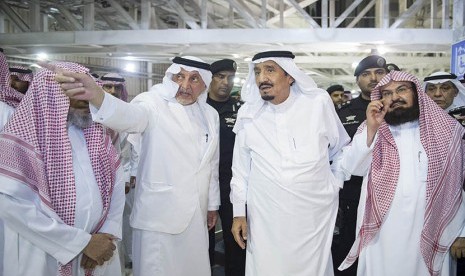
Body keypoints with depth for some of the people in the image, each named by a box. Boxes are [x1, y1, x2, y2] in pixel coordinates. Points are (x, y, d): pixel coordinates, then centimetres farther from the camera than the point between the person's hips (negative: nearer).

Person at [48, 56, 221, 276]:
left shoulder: (210, 115, 7)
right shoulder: (154, 103, -9)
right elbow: (129, 115, -31)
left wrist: (212, 204, 17)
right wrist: (96, 95, -52)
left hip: (196, 215, 6)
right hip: (159, 214, -5)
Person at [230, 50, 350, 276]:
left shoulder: (319, 103, -6)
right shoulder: (248, 113, -1)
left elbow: (341, 149, 10)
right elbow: (241, 167, 6)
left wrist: (334, 185, 10)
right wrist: (239, 212, 7)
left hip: (315, 215, 0)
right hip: (265, 218, 1)